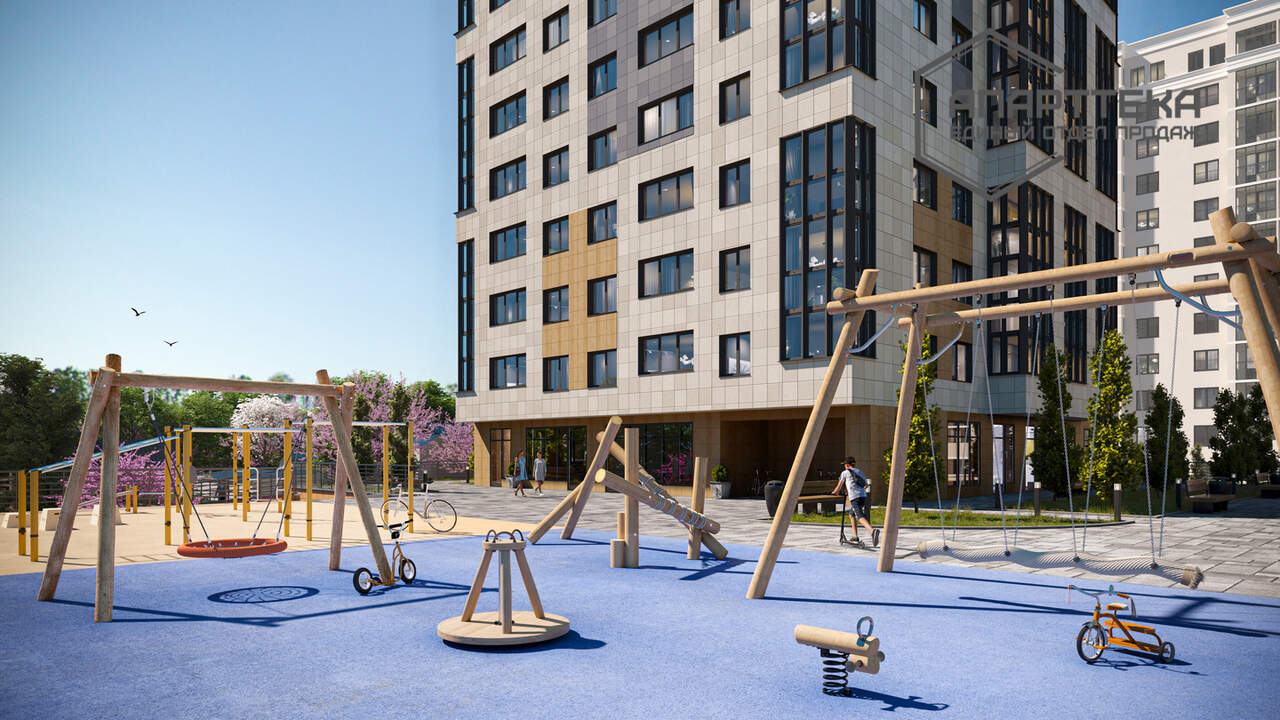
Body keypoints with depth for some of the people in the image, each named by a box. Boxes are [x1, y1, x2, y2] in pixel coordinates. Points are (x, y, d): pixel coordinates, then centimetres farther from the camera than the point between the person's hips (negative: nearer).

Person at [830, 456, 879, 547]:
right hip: (863, 496, 6)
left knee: (861, 517, -19)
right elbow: (867, 484, 32)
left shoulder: (845, 473, 11)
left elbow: (839, 487, 15)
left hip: (854, 498, -6)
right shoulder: (859, 472, 25)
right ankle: (855, 537, 20)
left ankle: (873, 530, -47)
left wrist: (833, 493, 34)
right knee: (851, 513, 24)